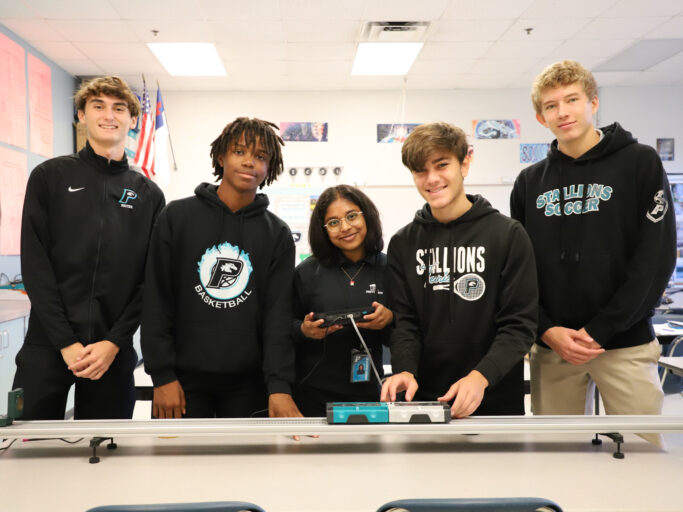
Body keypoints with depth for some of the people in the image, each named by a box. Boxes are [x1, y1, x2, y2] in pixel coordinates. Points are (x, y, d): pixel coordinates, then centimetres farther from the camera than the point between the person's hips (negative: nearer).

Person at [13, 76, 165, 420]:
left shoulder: (148, 194, 8)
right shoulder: (50, 176, 4)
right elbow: (35, 264, -3)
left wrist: (114, 342, -9)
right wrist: (66, 342, -11)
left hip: (114, 351, 1)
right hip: (47, 345, -1)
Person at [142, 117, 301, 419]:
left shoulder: (277, 234, 5)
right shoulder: (177, 216, 2)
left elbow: (278, 314, -2)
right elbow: (156, 302, 0)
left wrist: (280, 385, -14)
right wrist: (161, 375, -7)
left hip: (249, 383, 1)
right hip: (185, 379, -1)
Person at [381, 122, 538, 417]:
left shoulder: (508, 235, -4)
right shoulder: (403, 243, 6)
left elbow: (519, 324, -9)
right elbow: (404, 322, 2)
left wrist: (480, 376, -23)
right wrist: (405, 369, -18)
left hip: (496, 402, -2)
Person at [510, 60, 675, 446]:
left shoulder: (640, 163, 0)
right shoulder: (530, 182, 10)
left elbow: (657, 256, -7)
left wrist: (599, 329, -12)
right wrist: (547, 329, -7)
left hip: (624, 342, -3)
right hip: (552, 345, 3)